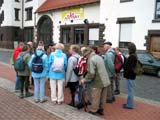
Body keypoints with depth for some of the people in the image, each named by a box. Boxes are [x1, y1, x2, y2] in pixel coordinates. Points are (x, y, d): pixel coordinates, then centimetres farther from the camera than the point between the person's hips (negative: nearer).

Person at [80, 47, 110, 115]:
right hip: (105, 81, 9)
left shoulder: (91, 59, -16)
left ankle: (93, 111, 16)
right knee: (103, 97, 17)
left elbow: (91, 73, -22)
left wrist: (85, 80, -8)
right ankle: (101, 110, 30)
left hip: (98, 82, -9)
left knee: (95, 98, 5)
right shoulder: (99, 57, 13)